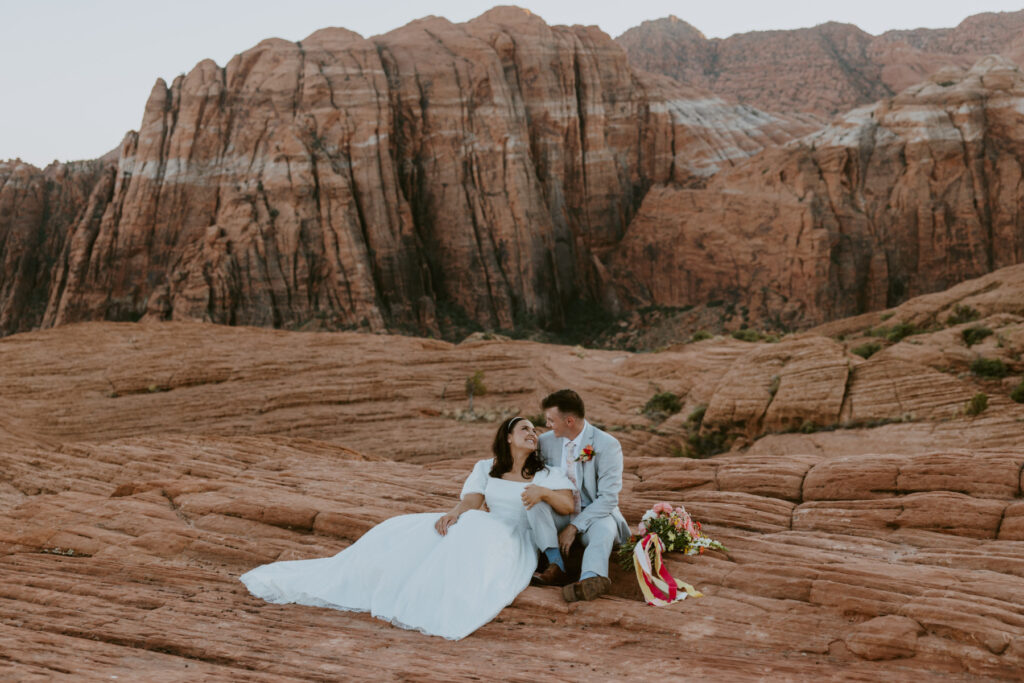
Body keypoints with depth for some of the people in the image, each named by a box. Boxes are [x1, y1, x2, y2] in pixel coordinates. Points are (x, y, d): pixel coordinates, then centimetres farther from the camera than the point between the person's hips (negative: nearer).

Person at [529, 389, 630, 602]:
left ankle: (591, 579, -68)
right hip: (559, 514, 4)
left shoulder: (607, 445, -12)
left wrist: (574, 527, -23)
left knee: (604, 528, -38)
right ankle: (556, 566, -37)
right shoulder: (545, 441, 2)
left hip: (595, 514, -4)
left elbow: (608, 498, -16)